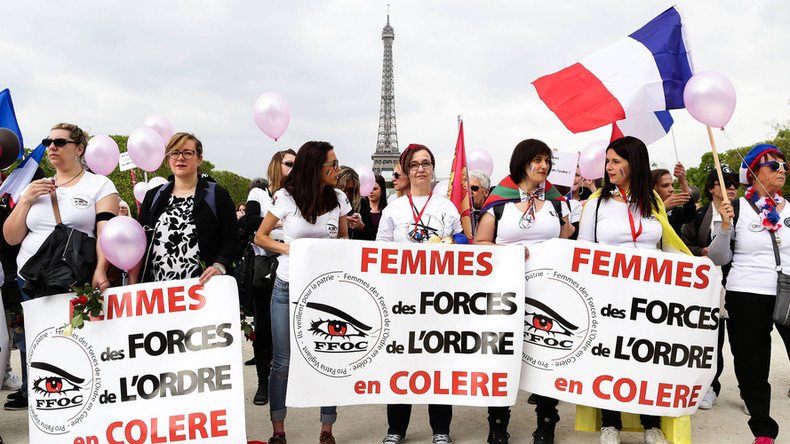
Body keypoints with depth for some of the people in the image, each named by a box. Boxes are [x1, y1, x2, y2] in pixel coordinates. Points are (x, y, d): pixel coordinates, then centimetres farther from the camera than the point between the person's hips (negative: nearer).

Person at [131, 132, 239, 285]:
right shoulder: (153, 196, 12)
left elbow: (231, 239, -3)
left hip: (202, 288, -3)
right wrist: (133, 289, 3)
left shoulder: (217, 196, 0)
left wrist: (219, 266, -21)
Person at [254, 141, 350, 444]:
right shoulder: (287, 198, -6)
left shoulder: (338, 199, 2)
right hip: (288, 288, -2)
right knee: (282, 361, 5)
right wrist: (287, 248, -15)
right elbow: (260, 237, 2)